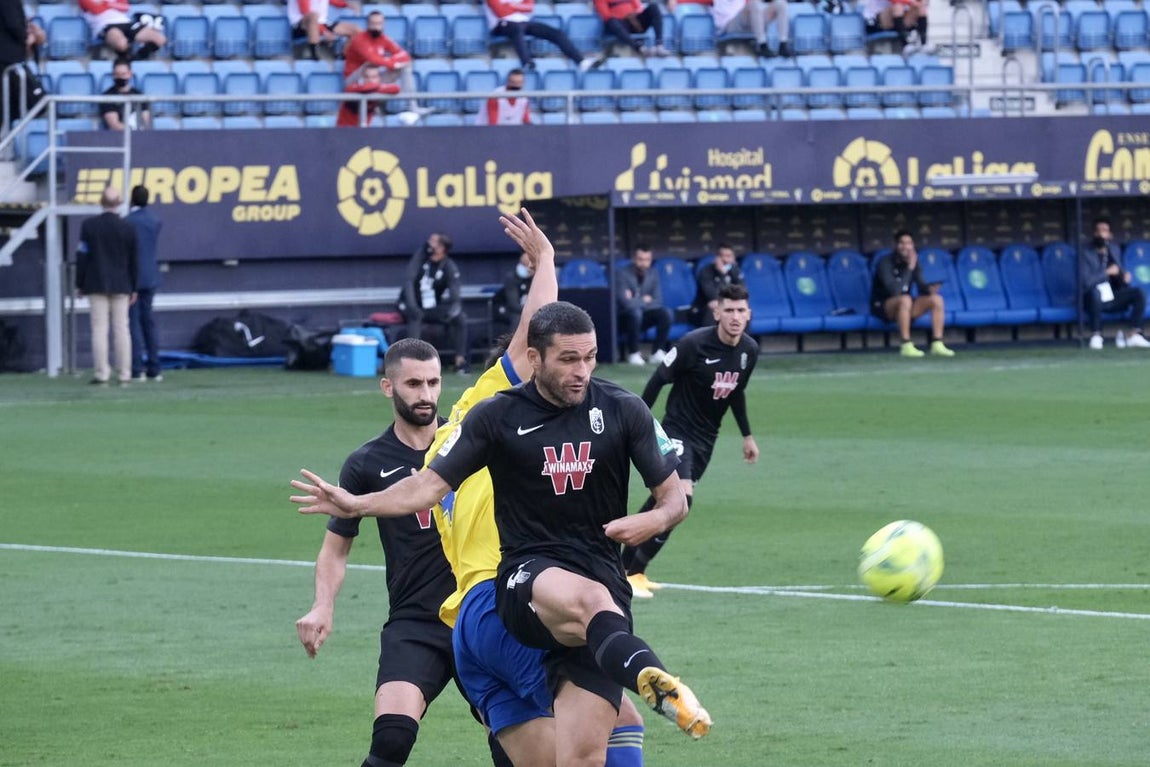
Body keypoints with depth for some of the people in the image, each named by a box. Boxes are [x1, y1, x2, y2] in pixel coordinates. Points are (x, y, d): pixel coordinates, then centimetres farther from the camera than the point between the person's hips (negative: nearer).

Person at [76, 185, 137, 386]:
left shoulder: (89, 225, -5)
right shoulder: (128, 228, -2)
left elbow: (82, 256, -3)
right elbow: (133, 261, 4)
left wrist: (79, 284, 5)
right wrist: (133, 288, 12)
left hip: (96, 285, -1)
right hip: (121, 286, 1)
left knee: (99, 329, -1)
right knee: (121, 329, 4)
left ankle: (101, 373, -6)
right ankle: (124, 374, 2)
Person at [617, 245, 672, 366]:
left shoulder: (653, 274, 0)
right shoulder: (623, 274, -16)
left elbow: (657, 301, -6)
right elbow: (625, 303, -26)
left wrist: (636, 302, -18)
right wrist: (644, 300, -12)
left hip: (644, 319, 5)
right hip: (625, 318, -5)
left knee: (666, 313, -20)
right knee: (635, 312, -37)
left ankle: (657, 352, -15)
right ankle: (633, 353, -22)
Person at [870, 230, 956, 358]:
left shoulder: (914, 263, 4)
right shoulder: (885, 263, -17)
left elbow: (921, 287, 2)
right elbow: (894, 290, -29)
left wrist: (929, 289, -22)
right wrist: (909, 269, -29)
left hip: (904, 307, 7)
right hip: (882, 307, -7)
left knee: (936, 299, -12)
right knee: (905, 299, -38)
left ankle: (937, 344, -15)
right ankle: (906, 346, -37)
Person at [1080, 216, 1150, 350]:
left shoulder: (1114, 250, 12)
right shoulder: (1086, 254, -9)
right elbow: (1085, 281, -21)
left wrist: (1124, 277, -2)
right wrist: (1107, 272, -20)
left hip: (1113, 298, 6)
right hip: (1097, 299, -6)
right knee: (1095, 292, -40)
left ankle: (1134, 334, -21)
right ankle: (1096, 335, -27)